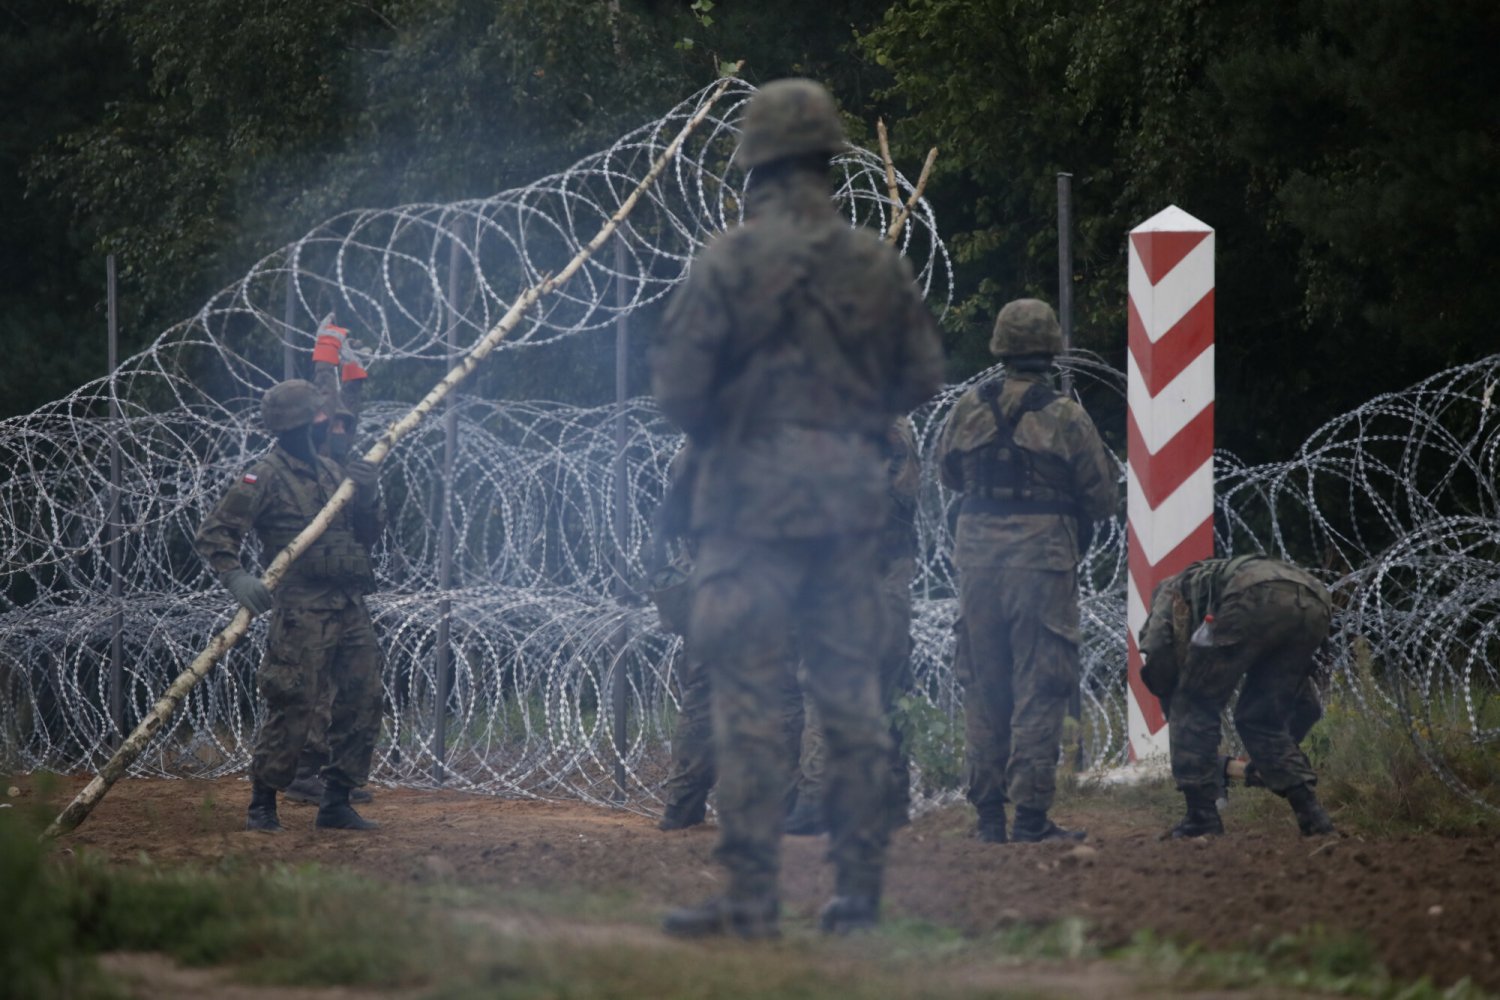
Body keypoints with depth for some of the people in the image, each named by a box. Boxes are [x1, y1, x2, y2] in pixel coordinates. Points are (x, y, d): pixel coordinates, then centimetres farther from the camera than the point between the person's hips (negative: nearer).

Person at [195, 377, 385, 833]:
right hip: (301, 611, -7)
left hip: (350, 609, 7)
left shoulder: (330, 472, 16)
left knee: (362, 703, 6)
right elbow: (213, 534, -10)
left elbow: (367, 535, 21)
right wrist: (237, 577, -24)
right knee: (293, 708, -10)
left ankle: (336, 802, 14)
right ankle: (262, 806, -1)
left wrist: (367, 496, 3)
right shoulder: (267, 478, -6)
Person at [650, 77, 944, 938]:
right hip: (853, 489, 4)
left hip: (754, 489, -4)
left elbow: (679, 383, -9)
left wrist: (713, 429, 12)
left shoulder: (732, 260, -9)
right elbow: (923, 380, 10)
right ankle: (859, 890, 9)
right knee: (851, 691, 8)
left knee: (750, 696, -3)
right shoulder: (879, 265, 3)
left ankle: (751, 898, -7)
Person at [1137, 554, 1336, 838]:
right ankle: (1311, 816, 10)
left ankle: (1201, 817, 6)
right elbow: (1307, 705, 43)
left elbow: (1157, 655, 10)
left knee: (1194, 707, 11)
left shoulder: (1172, 589, 34)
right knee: (1259, 717, 21)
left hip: (1257, 600, -6)